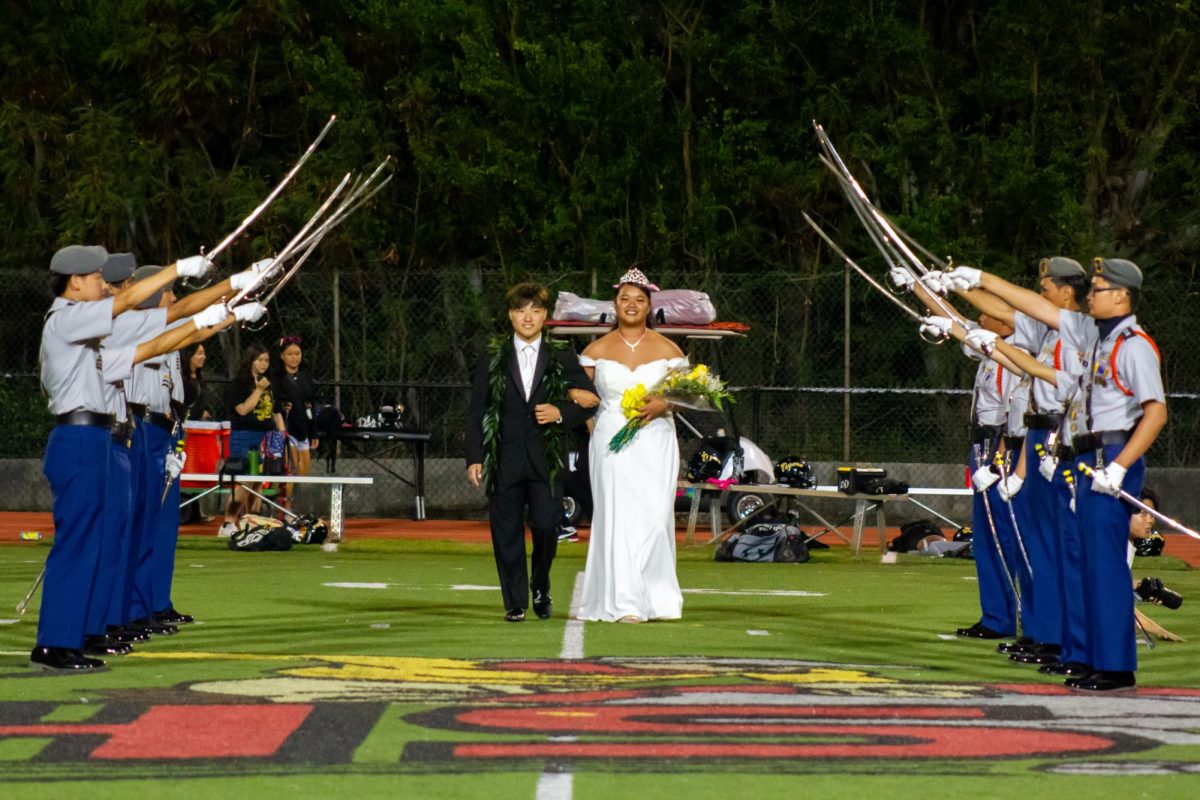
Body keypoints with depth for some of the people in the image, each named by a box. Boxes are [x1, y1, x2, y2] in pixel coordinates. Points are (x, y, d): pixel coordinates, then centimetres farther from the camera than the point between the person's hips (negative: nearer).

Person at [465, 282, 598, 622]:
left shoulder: (562, 358, 7)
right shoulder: (492, 358, 6)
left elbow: (590, 401, 9)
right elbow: (476, 411, 6)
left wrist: (562, 413, -10)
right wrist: (474, 458, -1)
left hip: (546, 460, 0)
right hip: (504, 460, 1)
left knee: (546, 525, -9)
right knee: (507, 533, 1)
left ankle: (541, 587, 18)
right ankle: (515, 603, 11)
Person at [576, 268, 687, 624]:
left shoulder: (667, 350, 7)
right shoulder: (597, 350, 7)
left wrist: (661, 405, -13)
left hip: (656, 444, 0)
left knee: (654, 517, -5)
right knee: (618, 518, -8)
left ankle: (658, 598, 8)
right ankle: (625, 604, -9)